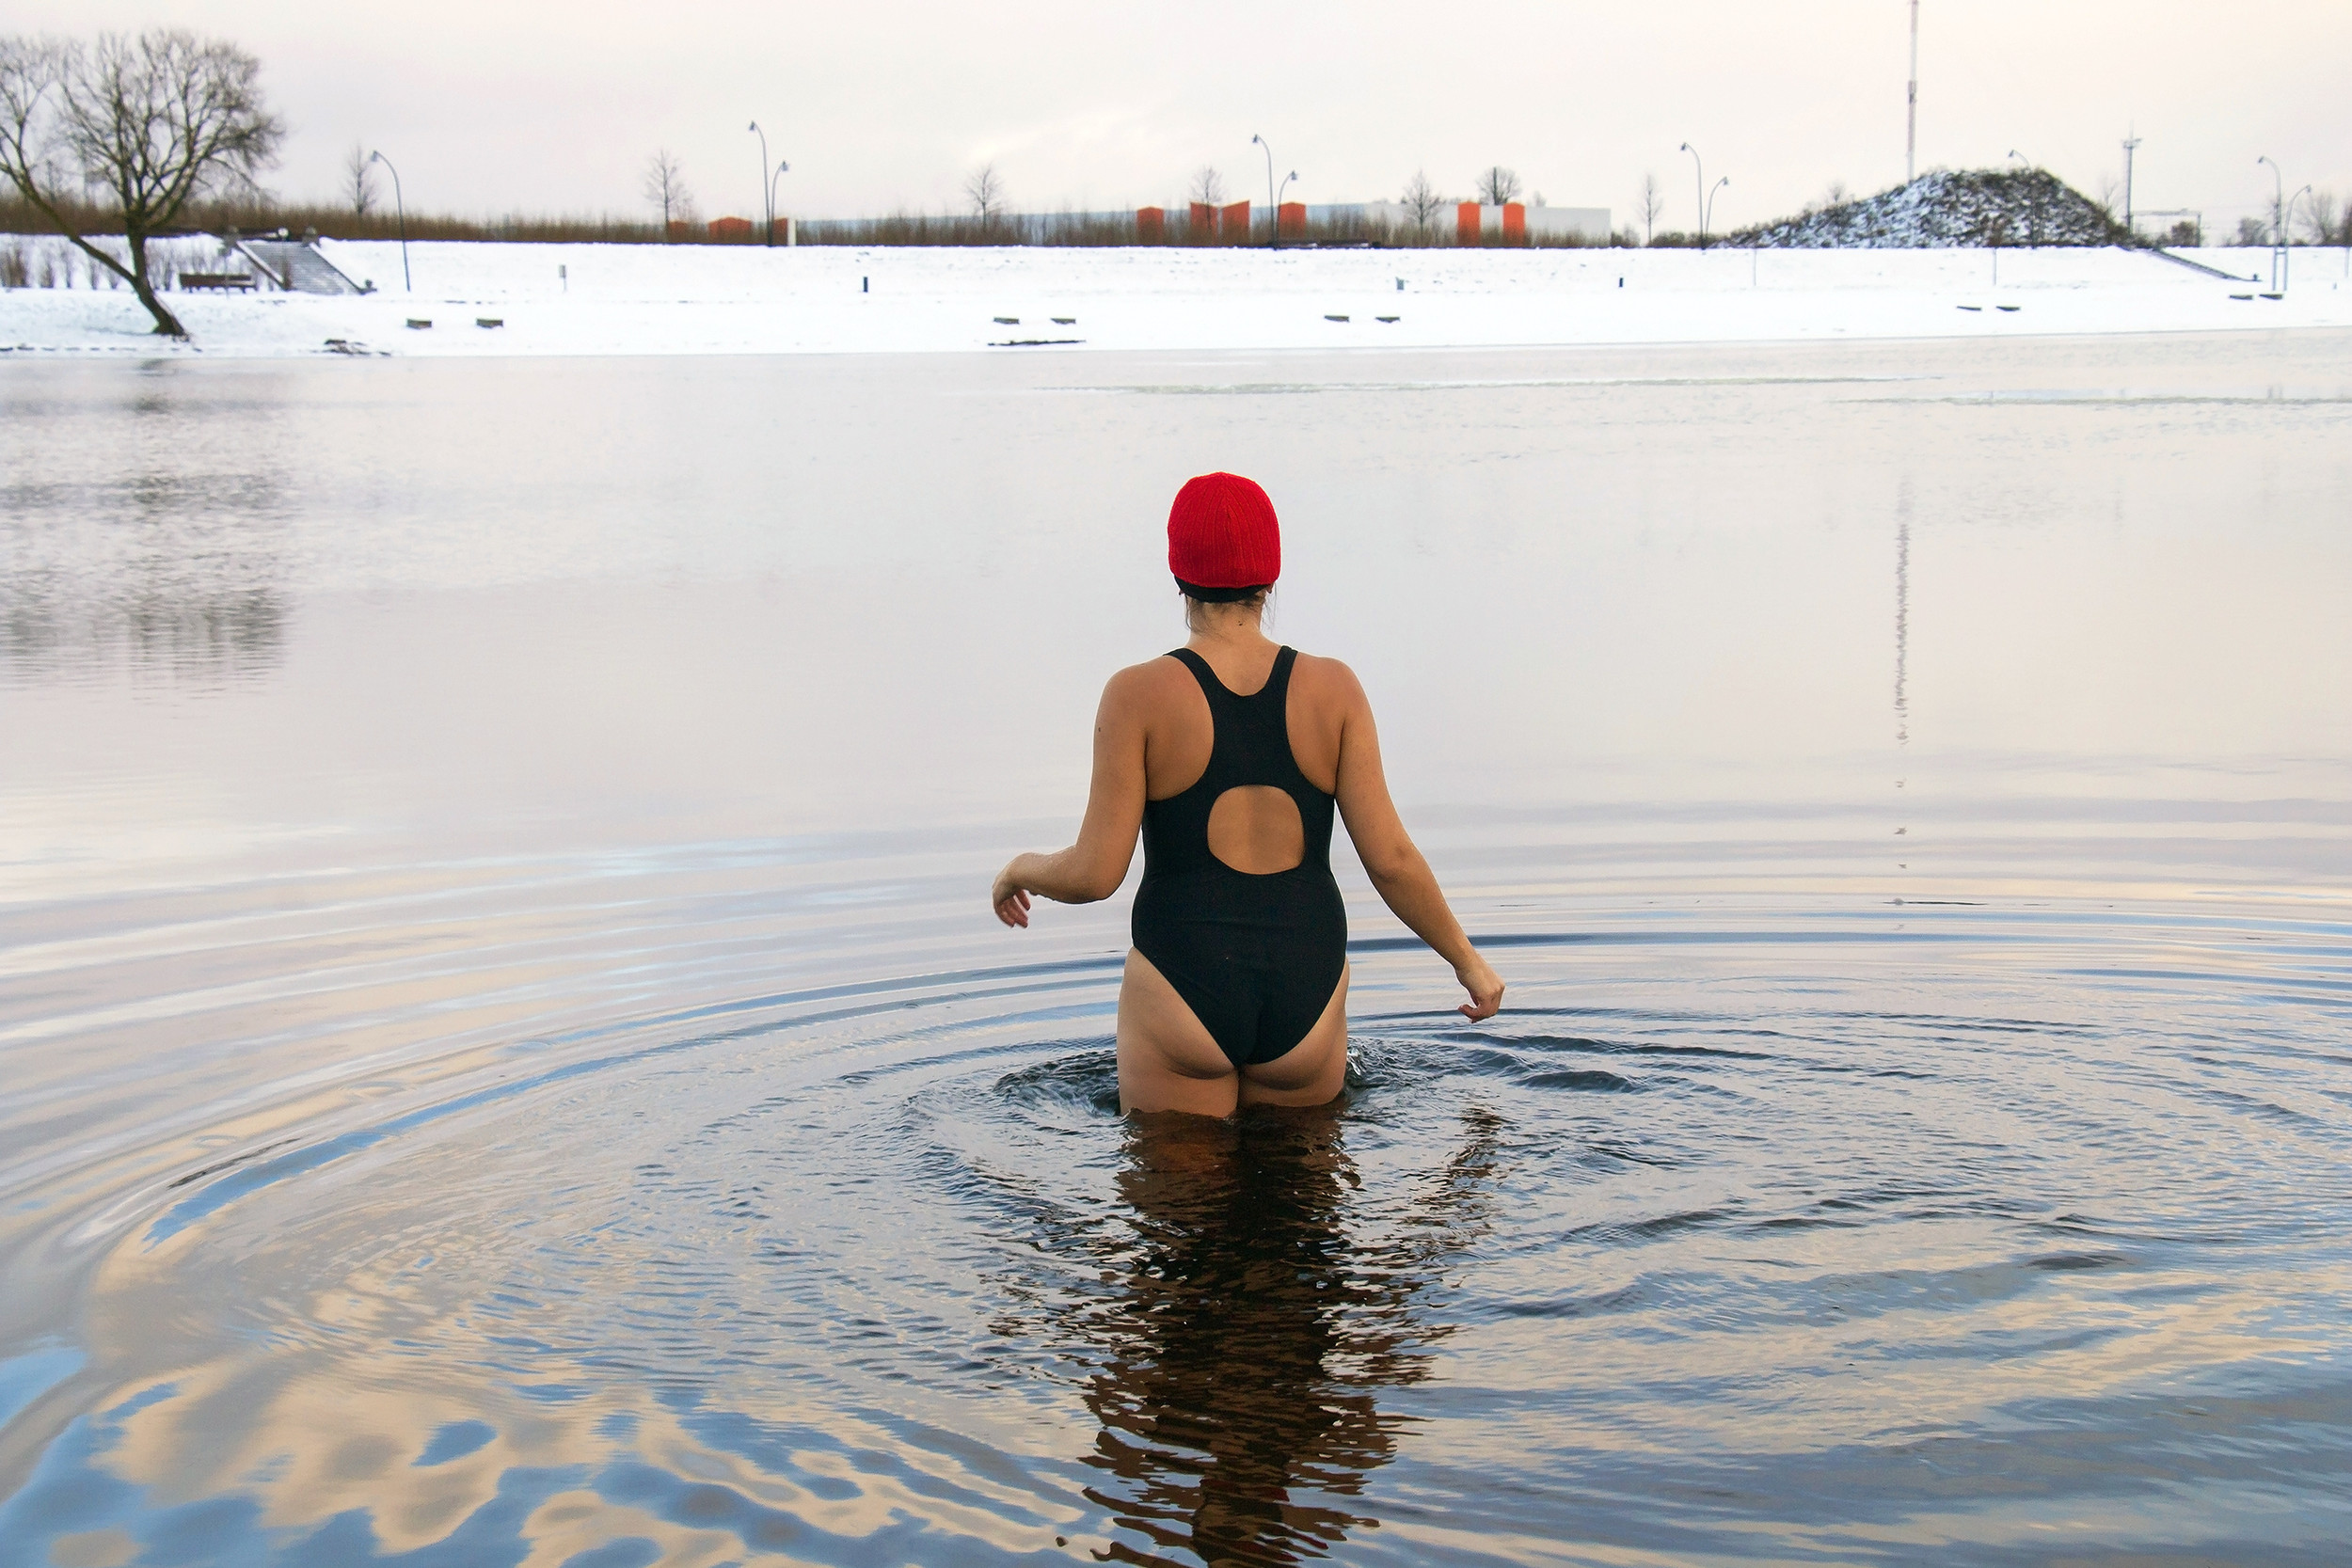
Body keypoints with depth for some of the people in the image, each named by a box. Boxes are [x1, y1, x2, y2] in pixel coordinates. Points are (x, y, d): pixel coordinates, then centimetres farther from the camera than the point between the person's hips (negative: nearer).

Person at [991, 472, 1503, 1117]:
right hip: (1306, 999, 2)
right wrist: (1467, 959, 10)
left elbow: (1094, 874, -8)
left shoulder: (1139, 696, -8)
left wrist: (1021, 870, 14)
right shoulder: (1333, 689, -2)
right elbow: (1390, 857, -4)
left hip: (1182, 992, -2)